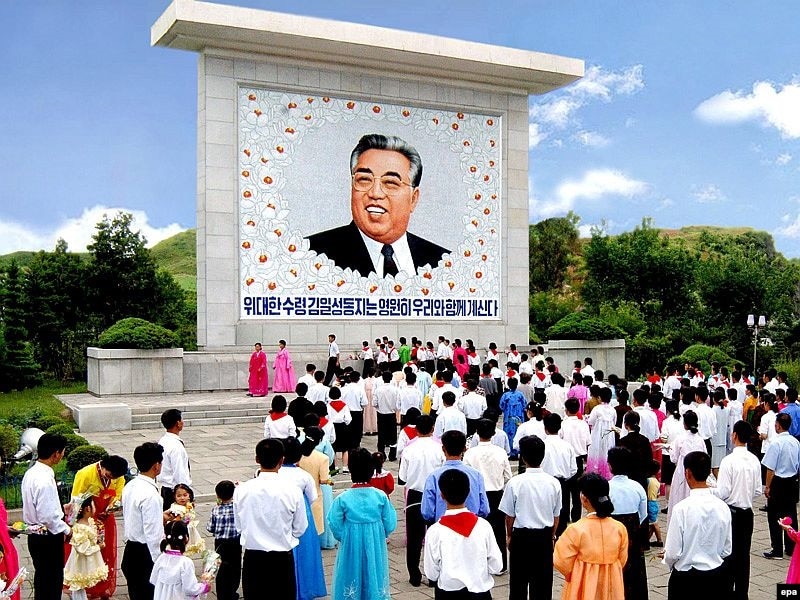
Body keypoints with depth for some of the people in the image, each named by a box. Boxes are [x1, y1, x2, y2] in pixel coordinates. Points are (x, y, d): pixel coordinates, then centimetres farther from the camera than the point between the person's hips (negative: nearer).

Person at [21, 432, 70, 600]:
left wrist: (61, 508, 15)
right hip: (48, 539, -9)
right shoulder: (45, 480, -27)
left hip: (36, 535, 9)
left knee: (42, 580, 22)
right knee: (51, 584, 5)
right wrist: (66, 529, -12)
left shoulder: (31, 473, 2)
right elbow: (48, 517, -27)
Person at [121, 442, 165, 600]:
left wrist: (160, 517, 17)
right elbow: (153, 534, -23)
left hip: (131, 550, 9)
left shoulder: (129, 486, 3)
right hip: (145, 553, -9)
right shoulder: (150, 494, -24)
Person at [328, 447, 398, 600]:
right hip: (375, 547, 1)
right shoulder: (381, 496, -12)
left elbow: (335, 526, -8)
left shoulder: (342, 499, -15)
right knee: (374, 578, 16)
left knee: (352, 577, 14)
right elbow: (390, 525, -5)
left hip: (351, 548, -1)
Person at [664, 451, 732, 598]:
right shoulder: (722, 507, -6)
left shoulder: (681, 509, -20)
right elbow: (727, 550, 3)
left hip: (686, 580, -4)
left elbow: (673, 553, -15)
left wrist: (669, 562, 6)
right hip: (717, 576, 4)